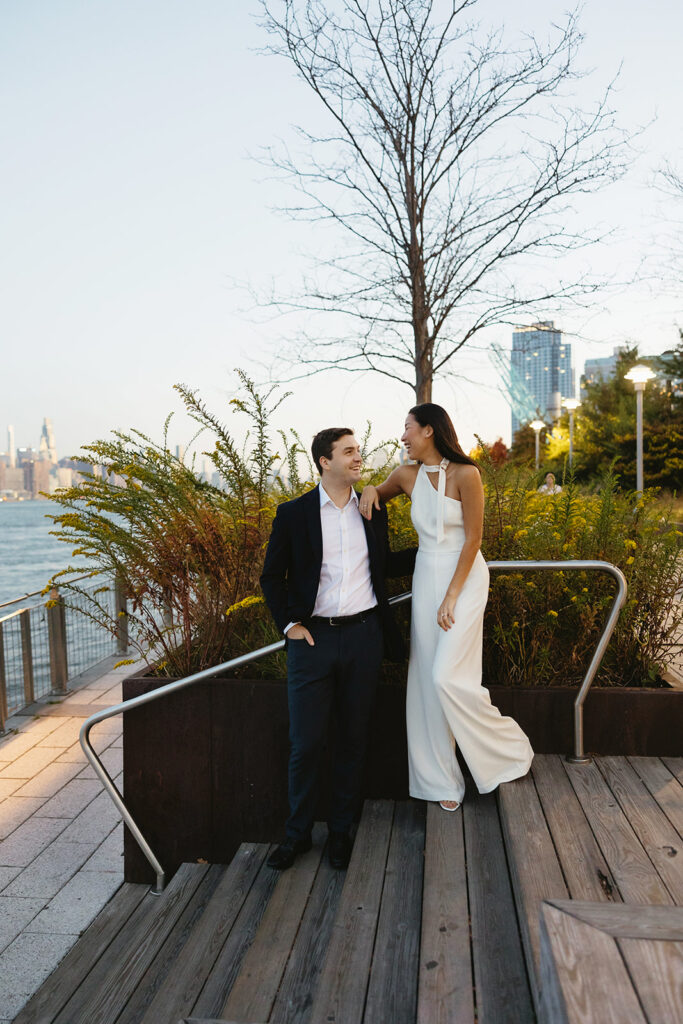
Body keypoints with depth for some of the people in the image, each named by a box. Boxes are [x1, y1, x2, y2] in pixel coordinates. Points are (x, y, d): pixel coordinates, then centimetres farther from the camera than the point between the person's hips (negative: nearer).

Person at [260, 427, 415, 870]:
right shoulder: (294, 514, -1)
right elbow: (272, 577, 5)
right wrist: (289, 623, -4)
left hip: (364, 636, 3)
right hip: (312, 639, -2)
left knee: (353, 739, 11)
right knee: (306, 742, 1)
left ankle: (341, 831, 28)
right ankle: (298, 833, 22)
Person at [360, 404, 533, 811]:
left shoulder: (465, 474, -12)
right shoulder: (407, 475, 5)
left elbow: (473, 538, -12)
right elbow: (379, 494, 25)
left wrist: (452, 595, -15)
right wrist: (369, 490, 0)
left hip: (464, 578, -6)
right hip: (425, 578, 6)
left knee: (447, 677, -12)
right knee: (426, 680, 6)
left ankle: (510, 747, 13)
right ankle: (442, 779, 20)